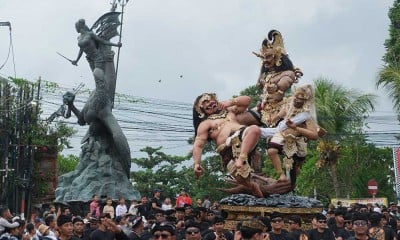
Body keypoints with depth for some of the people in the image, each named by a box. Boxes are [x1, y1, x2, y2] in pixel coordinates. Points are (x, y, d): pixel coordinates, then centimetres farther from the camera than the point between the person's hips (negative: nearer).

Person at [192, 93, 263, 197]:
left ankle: (241, 158, -35)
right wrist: (197, 163, -10)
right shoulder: (205, 124, 18)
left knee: (255, 129, -32)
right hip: (228, 148, -3)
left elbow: (247, 100, 29)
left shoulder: (229, 110, 32)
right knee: (241, 177, -22)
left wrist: (230, 102, 13)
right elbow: (198, 145, 6)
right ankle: (253, 187, 11)